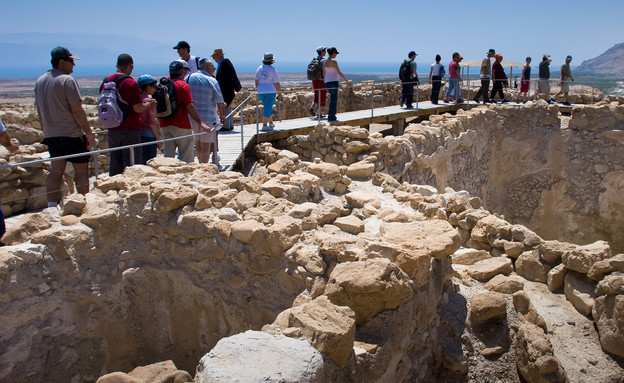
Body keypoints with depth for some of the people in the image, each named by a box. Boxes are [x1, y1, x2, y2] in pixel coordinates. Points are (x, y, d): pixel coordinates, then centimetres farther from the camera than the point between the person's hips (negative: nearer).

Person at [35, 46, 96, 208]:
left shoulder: (39, 81, 11)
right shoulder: (67, 80, -12)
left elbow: (39, 112, 16)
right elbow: (77, 111, -16)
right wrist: (89, 133, -12)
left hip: (51, 134, 7)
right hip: (72, 134, -7)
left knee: (56, 170, 10)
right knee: (81, 170, 2)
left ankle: (52, 207, 9)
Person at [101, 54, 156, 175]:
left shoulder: (105, 82, 7)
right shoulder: (131, 83, -13)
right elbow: (138, 108, -16)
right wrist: (149, 104, 3)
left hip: (112, 130, 6)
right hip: (130, 129, -6)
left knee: (115, 165, 14)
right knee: (132, 165, 0)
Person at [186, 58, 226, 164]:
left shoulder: (188, 78, 6)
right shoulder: (212, 81, -7)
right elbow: (220, 102, -8)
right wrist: (221, 115, 8)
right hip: (208, 117, -5)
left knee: (198, 143, 18)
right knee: (206, 145, 0)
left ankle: (201, 164, 30)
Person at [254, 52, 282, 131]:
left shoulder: (259, 68, 4)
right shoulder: (273, 70, -8)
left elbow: (256, 81, 5)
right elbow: (276, 83, -7)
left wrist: (257, 90, 16)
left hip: (260, 91, 5)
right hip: (270, 91, -5)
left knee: (268, 107, 20)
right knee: (267, 108, -3)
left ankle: (271, 123, 28)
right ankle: (264, 125, -8)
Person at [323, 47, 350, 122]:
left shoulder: (324, 62, 8)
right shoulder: (334, 61, -12)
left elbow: (324, 74, 14)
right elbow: (339, 73, -14)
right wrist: (347, 81, -8)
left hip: (327, 82, 7)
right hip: (333, 82, -7)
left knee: (334, 99, 21)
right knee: (333, 100, -2)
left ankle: (332, 114, 19)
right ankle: (331, 116, -2)